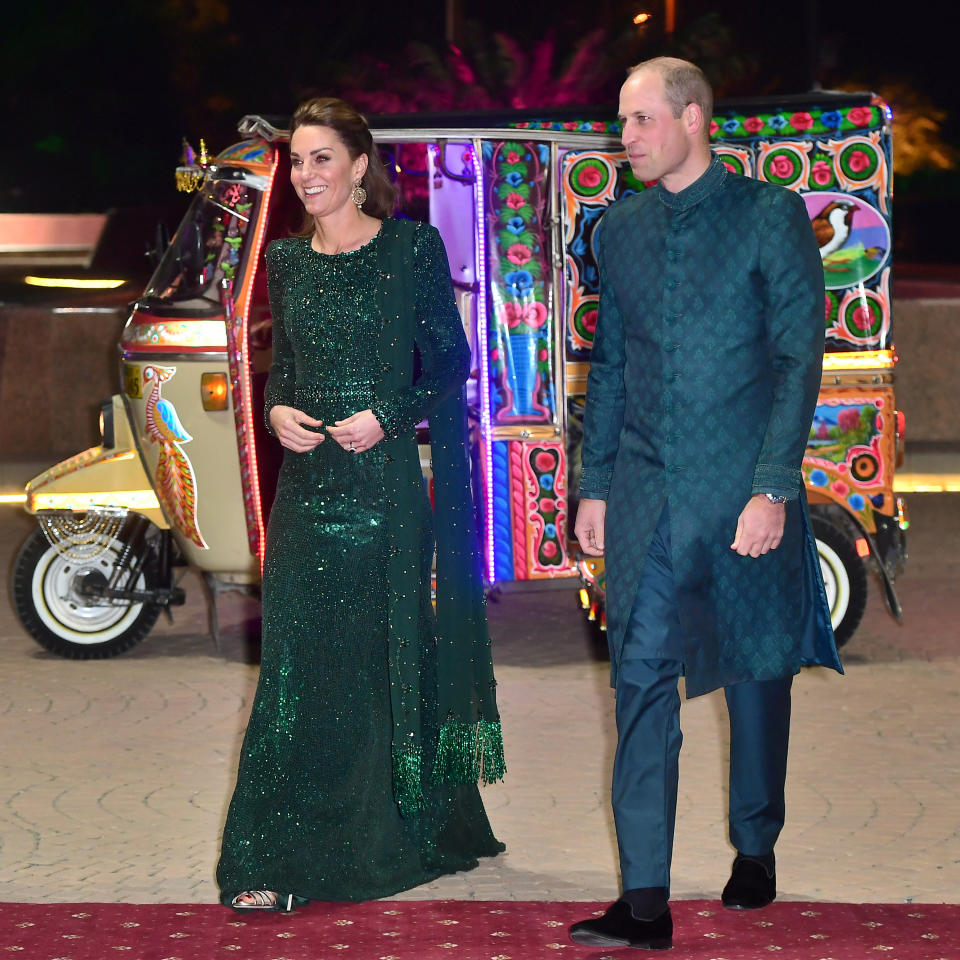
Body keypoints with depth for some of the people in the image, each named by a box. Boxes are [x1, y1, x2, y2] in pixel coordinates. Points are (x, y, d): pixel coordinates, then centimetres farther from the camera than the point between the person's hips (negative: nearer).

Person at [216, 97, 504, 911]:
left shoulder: (411, 249, -2)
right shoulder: (288, 261, 11)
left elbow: (449, 362, -2)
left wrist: (387, 417, -16)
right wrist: (278, 411, -4)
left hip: (386, 478, -4)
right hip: (307, 482, 4)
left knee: (387, 654, 3)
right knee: (298, 661, 1)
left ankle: (399, 836, 15)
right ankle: (277, 861, 4)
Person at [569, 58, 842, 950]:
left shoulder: (769, 213, -4)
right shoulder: (618, 227, 10)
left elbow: (799, 357, -7)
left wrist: (773, 486, -14)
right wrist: (593, 485, 11)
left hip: (744, 491, -3)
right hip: (645, 498, 3)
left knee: (755, 673, 11)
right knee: (641, 683, -4)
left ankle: (755, 851, 30)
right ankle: (645, 901, -4)